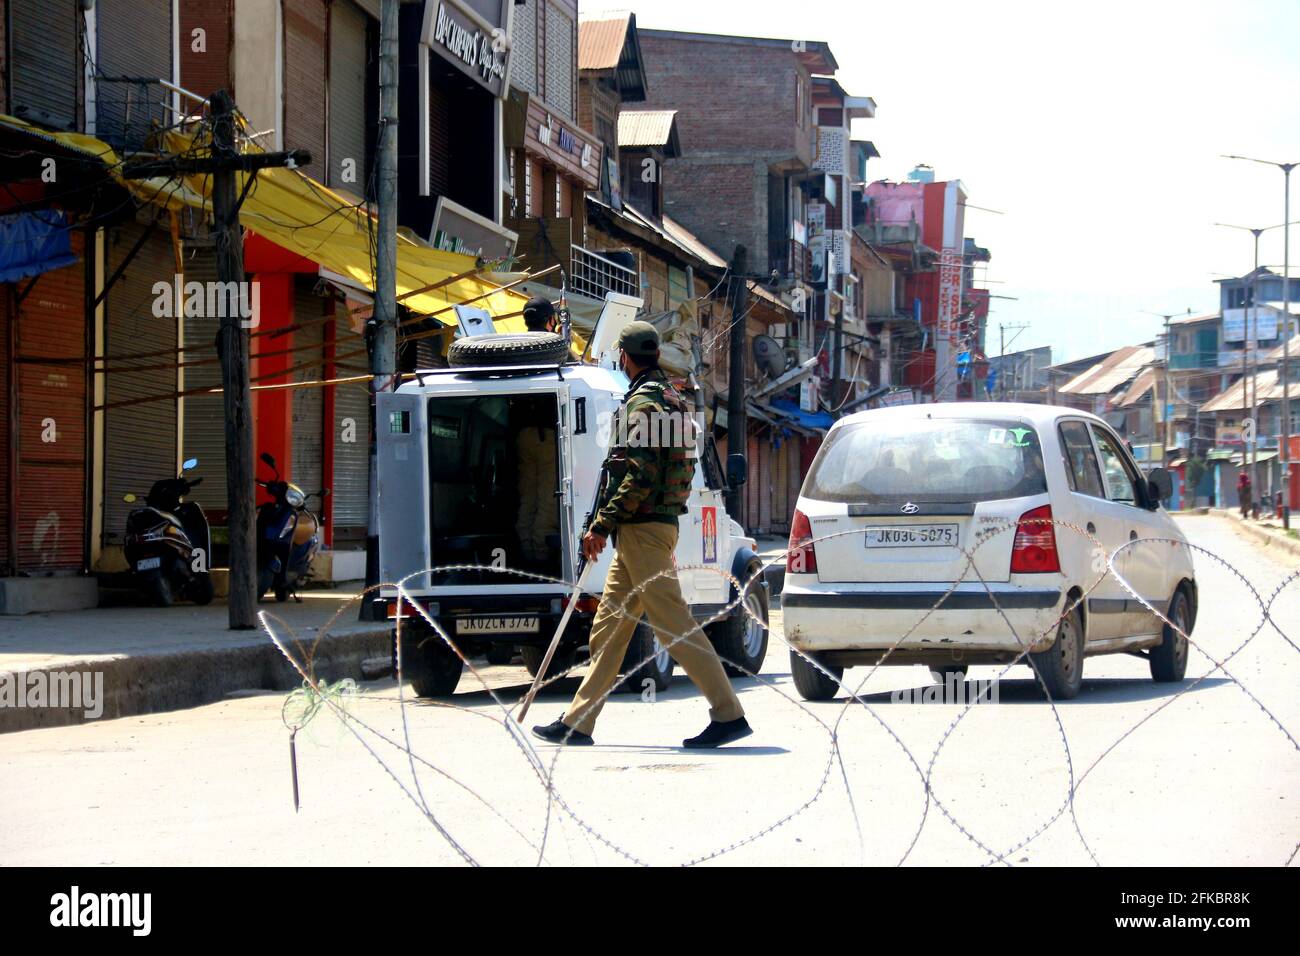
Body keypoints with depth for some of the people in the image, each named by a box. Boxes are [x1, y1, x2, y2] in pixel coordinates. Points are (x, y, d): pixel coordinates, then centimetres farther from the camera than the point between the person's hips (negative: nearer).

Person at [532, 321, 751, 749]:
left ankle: (729, 714, -9)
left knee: (674, 624, -10)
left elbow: (641, 476, -21)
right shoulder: (669, 399, 17)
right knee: (608, 626, 11)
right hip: (644, 530, 10)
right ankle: (577, 723, 14)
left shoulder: (644, 402, -13)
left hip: (643, 529, -10)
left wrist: (602, 524, -18)